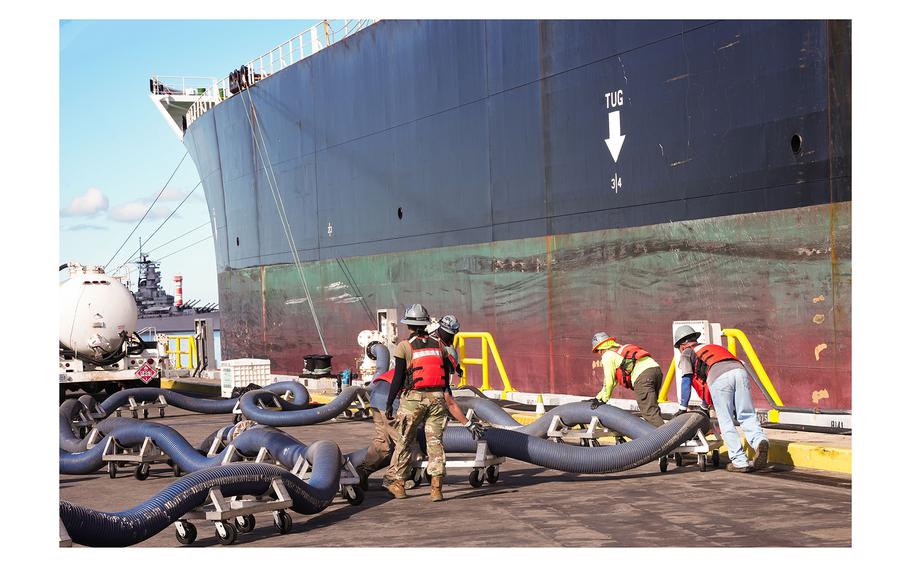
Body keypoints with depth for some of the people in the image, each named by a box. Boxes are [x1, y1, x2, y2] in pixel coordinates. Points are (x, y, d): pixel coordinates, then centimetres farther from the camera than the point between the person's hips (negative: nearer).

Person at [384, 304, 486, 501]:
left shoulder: (404, 346, -3)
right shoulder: (438, 345, 9)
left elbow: (398, 377, -6)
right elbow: (446, 376, 11)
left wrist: (389, 403, 1)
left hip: (413, 397, -3)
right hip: (437, 397, 3)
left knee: (403, 441, 10)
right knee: (435, 442, 5)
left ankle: (398, 484, 17)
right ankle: (436, 487, -1)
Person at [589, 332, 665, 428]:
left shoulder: (607, 356, 11)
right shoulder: (621, 350, 37)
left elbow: (609, 381, 10)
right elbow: (614, 381, 39)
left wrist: (603, 400, 23)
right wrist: (597, 398, 41)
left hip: (642, 376, -9)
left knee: (649, 412, -11)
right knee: (653, 408, 15)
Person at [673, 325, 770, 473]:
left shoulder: (686, 354, 27)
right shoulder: (712, 346, 44)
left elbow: (686, 381, 16)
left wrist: (682, 408, 23)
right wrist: (705, 406, 54)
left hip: (719, 377, -5)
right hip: (740, 371, 5)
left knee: (726, 423, 1)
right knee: (747, 416, 6)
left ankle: (740, 462, -3)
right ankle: (759, 440, -22)